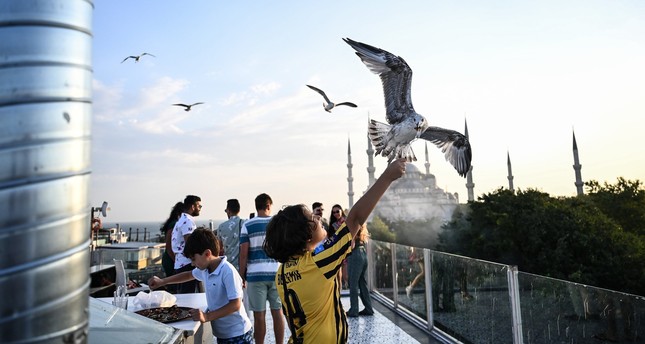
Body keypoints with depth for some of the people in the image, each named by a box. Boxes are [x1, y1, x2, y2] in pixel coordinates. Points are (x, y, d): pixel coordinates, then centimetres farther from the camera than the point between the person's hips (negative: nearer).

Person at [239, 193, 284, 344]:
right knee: (277, 313, 11)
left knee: (259, 315, 6)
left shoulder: (247, 225, -1)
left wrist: (242, 276, 5)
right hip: (277, 273, 2)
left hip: (256, 274, -2)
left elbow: (243, 253, -4)